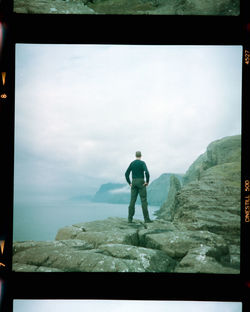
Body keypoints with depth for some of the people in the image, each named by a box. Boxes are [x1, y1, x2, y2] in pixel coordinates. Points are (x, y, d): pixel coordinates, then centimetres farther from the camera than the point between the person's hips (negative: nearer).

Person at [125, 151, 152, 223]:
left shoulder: (132, 163, 10)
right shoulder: (142, 163, -6)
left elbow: (126, 174, 8)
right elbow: (146, 172, -21)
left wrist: (129, 183, 10)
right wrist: (147, 181, -9)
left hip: (134, 183, 5)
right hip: (141, 183, -5)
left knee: (132, 201, 3)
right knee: (144, 200, -3)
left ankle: (130, 219, -1)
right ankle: (146, 219, -5)